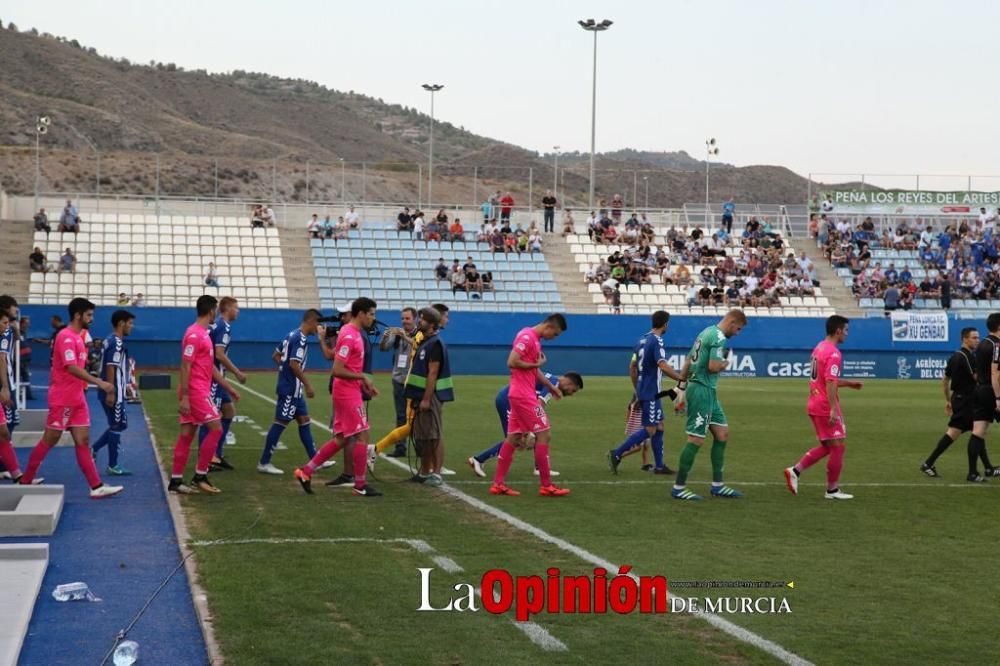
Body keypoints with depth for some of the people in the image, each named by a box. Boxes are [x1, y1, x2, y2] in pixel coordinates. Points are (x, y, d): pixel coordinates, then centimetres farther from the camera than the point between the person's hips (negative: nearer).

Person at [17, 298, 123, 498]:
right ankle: (25, 481, 13)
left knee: (83, 441, 4)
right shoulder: (66, 337, -17)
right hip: (62, 399, -9)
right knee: (50, 440, 0)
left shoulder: (77, 337, 13)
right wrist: (98, 382, -29)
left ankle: (96, 487, 0)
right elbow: (72, 368, -26)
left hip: (76, 399, 9)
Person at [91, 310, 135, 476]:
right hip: (114, 393, -10)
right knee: (117, 427, -2)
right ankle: (112, 466, 3)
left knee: (119, 425, 16)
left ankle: (94, 449, 15)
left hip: (115, 392, 10)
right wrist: (111, 393, -24)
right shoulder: (116, 343, -16)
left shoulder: (110, 341, 15)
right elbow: (110, 368, -22)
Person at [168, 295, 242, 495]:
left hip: (200, 391, 9)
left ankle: (176, 480, 9)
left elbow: (211, 367, 23)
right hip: (195, 391, -9)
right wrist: (184, 397, -21)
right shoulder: (194, 334, -14)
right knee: (216, 429, -7)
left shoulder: (203, 334, 16)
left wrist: (229, 387, 24)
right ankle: (200, 476, -4)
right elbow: (185, 366, -18)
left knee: (187, 435, 8)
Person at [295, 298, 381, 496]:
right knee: (362, 436, -4)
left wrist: (363, 383, 14)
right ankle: (360, 485, 3)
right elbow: (337, 370, -22)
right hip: (348, 392, -10)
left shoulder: (354, 333, 13)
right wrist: (363, 377, -15)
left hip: (348, 391, 10)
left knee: (341, 439, 12)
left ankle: (306, 471, 15)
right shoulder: (349, 335, -18)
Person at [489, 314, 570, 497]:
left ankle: (498, 484, 11)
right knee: (544, 435, -5)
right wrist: (537, 364, -15)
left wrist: (551, 386, 21)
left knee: (513, 437, 9)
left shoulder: (535, 338, 16)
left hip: (520, 394, 10)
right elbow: (512, 362, -23)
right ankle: (546, 485, -2)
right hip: (524, 395, -10)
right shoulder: (527, 336, -15)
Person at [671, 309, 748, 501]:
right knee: (696, 440, -6)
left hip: (707, 392, 10)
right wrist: (725, 363, -4)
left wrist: (681, 387, 22)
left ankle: (717, 485, 16)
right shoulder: (719, 338, -14)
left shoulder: (707, 332, 17)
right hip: (703, 391, -10)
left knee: (722, 433, 12)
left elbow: (688, 361, 20)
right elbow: (713, 366, -26)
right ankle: (678, 488, -1)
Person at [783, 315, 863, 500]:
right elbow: (830, 383, -24)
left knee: (826, 446, 16)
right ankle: (832, 490, 8)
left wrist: (848, 383, 26)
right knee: (838, 446, 1)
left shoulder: (819, 349, 14)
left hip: (815, 405, 9)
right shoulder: (833, 353, -16)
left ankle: (795, 471, 8)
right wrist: (833, 410, -26)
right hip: (826, 407, -9)